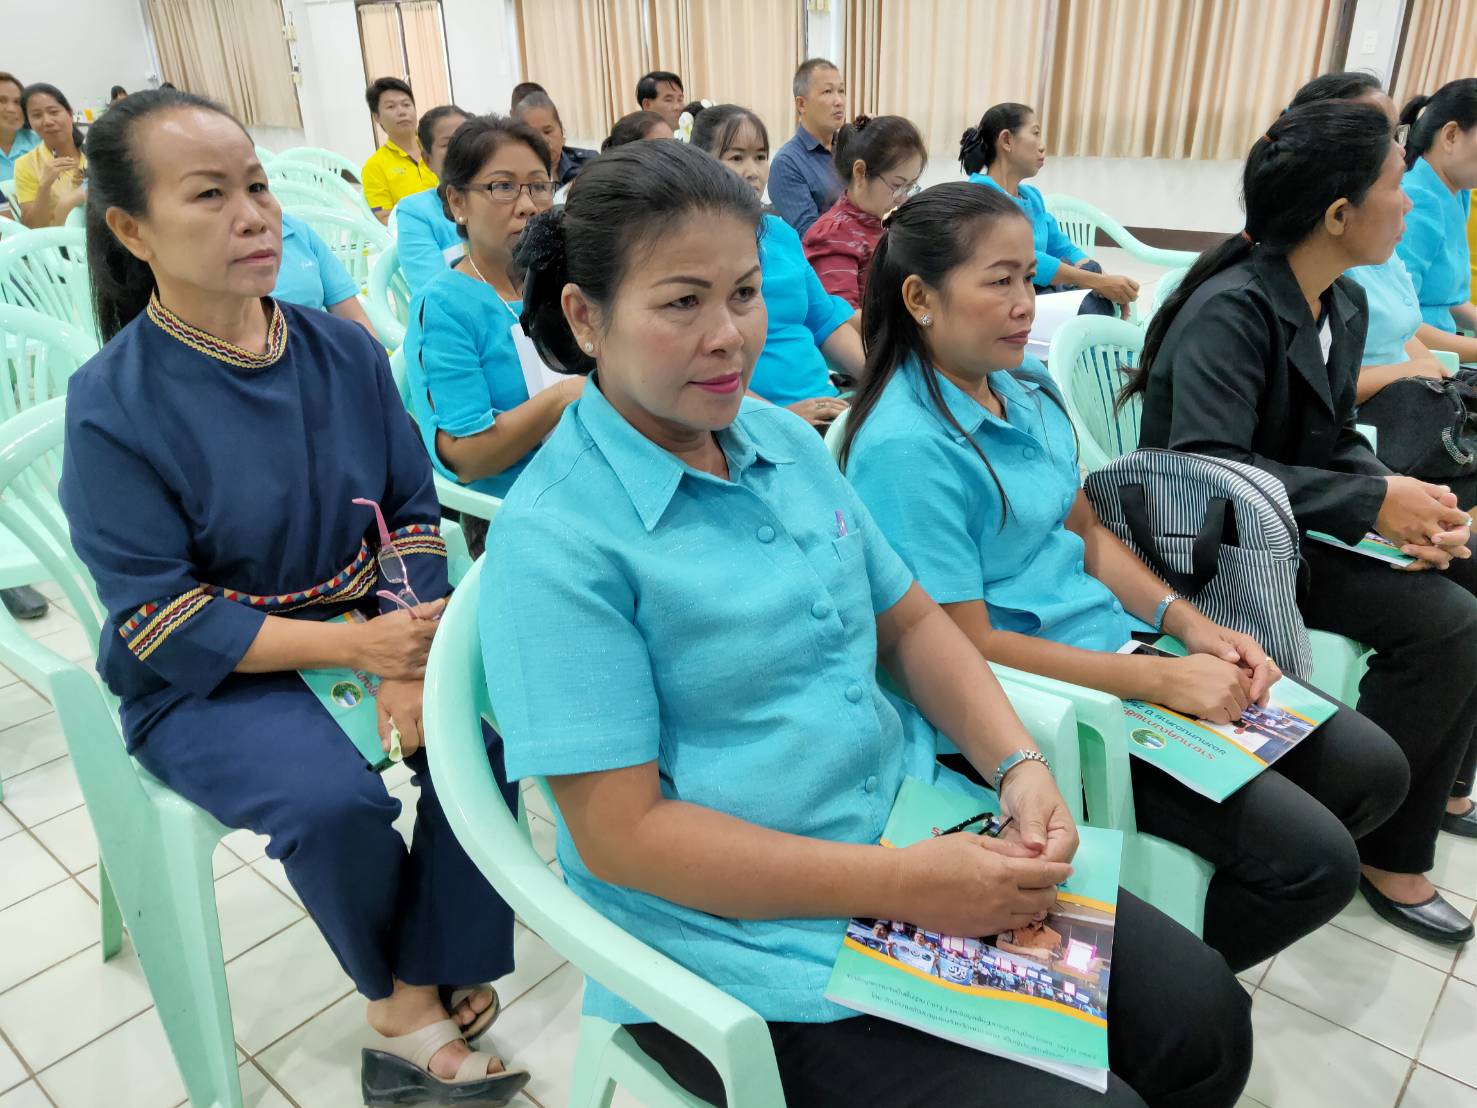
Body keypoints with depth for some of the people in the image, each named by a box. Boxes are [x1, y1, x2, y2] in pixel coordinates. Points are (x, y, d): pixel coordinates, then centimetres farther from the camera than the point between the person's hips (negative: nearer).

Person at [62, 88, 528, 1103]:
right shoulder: (113, 405, -14)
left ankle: (416, 1013, -3)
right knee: (334, 801, -28)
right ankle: (408, 989, 6)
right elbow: (158, 618, -14)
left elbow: (413, 507, 2)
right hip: (206, 674, -3)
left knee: (484, 730, -21)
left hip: (372, 621, 4)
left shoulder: (343, 350, -2)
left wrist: (413, 658, -15)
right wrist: (357, 647, -24)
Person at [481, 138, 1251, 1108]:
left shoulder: (786, 439, 4)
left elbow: (909, 620, 10)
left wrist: (1018, 764, -7)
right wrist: (901, 885, -22)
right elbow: (619, 831, -19)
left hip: (923, 825, 7)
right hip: (754, 940, -6)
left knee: (1201, 1011, 3)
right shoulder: (553, 537, -18)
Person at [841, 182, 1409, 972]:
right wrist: (1161, 680, -19)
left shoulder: (1026, 384, 5)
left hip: (1115, 647, 9)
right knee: (1315, 860, -12)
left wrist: (1189, 624, -1)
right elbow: (970, 646, -21)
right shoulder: (905, 447, -22)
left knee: (1374, 769, 10)